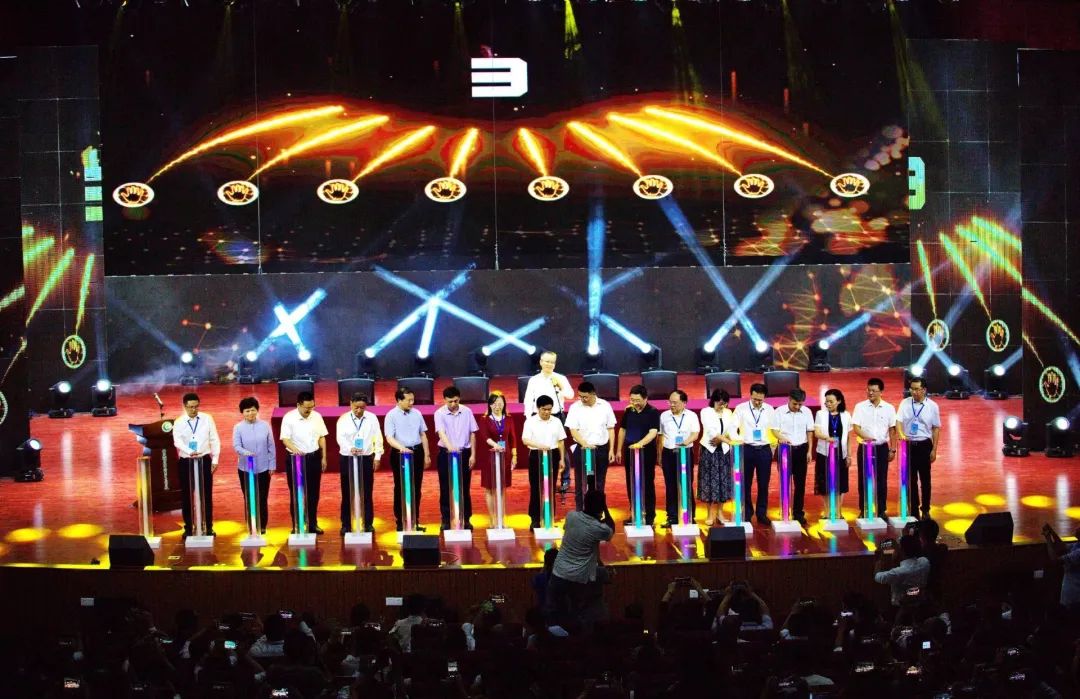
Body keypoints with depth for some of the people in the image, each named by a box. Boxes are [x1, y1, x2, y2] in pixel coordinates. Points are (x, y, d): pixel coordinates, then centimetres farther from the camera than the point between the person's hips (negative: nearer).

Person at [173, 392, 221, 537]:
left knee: (206, 495, 5)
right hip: (186, 462, 0)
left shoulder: (207, 418, 1)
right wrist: (189, 452, -35)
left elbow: (214, 440, 3)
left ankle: (208, 527, 15)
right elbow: (177, 441, -18)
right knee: (186, 496, 5)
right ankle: (188, 528, 14)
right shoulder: (178, 422, -2)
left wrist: (215, 459, -3)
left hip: (204, 460, 0)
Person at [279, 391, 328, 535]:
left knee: (313, 493, 10)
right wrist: (294, 449, -36)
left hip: (314, 458, 3)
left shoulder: (317, 416, 1)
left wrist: (324, 457, 8)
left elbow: (322, 437, 8)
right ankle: (297, 526, 12)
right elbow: (285, 439, -16)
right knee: (296, 493, 3)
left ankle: (312, 524, 21)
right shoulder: (289, 418, -11)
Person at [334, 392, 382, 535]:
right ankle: (346, 524, 10)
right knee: (347, 493, 3)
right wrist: (350, 448, -32)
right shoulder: (343, 419, -3)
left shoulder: (372, 418, 1)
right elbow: (340, 438, -14)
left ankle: (368, 523, 14)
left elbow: (378, 438, 3)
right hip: (347, 459, -1)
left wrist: (377, 456, -2)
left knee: (366, 493, 5)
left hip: (366, 459, 1)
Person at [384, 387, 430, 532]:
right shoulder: (391, 416, -8)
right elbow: (389, 438, -16)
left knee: (416, 488, 9)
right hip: (400, 454, -4)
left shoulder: (417, 414, 7)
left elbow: (423, 435, 12)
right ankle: (401, 522, 10)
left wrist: (426, 455, 10)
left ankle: (414, 521, 18)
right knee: (400, 488, 3)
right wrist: (402, 448, -32)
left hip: (417, 452, 4)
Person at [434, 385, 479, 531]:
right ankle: (446, 520, 11)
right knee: (446, 488, 3)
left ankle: (465, 519, 17)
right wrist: (450, 447, -41)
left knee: (465, 488, 7)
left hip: (464, 453, 1)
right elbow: (441, 432, -24)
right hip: (446, 453, -1)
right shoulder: (440, 413, -9)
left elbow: (472, 434, 5)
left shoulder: (467, 412, -1)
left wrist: (473, 455, 1)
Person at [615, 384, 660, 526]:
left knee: (647, 484, 0)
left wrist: (640, 444, -35)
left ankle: (649, 516, 7)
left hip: (646, 452, -5)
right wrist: (619, 450, 12)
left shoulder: (653, 412, -10)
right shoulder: (628, 411, 5)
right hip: (629, 451, 5)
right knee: (631, 484, 10)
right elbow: (623, 430, 15)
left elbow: (653, 432, -21)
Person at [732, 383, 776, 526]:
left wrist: (773, 448, 7)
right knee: (746, 484, 6)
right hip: (747, 449, -2)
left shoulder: (769, 409, 5)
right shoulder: (741, 408, -4)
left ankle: (762, 513, 15)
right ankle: (746, 513, 16)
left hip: (764, 450, 2)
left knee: (763, 484, 5)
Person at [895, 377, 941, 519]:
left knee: (925, 479, 7)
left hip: (924, 445, -1)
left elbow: (936, 428, 1)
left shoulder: (932, 406, -3)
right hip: (908, 444, 1)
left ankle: (925, 510, 18)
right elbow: (898, 421, -8)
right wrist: (902, 435, -28)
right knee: (911, 479, 7)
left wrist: (934, 450, -1)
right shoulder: (905, 403, -2)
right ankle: (913, 509, 16)